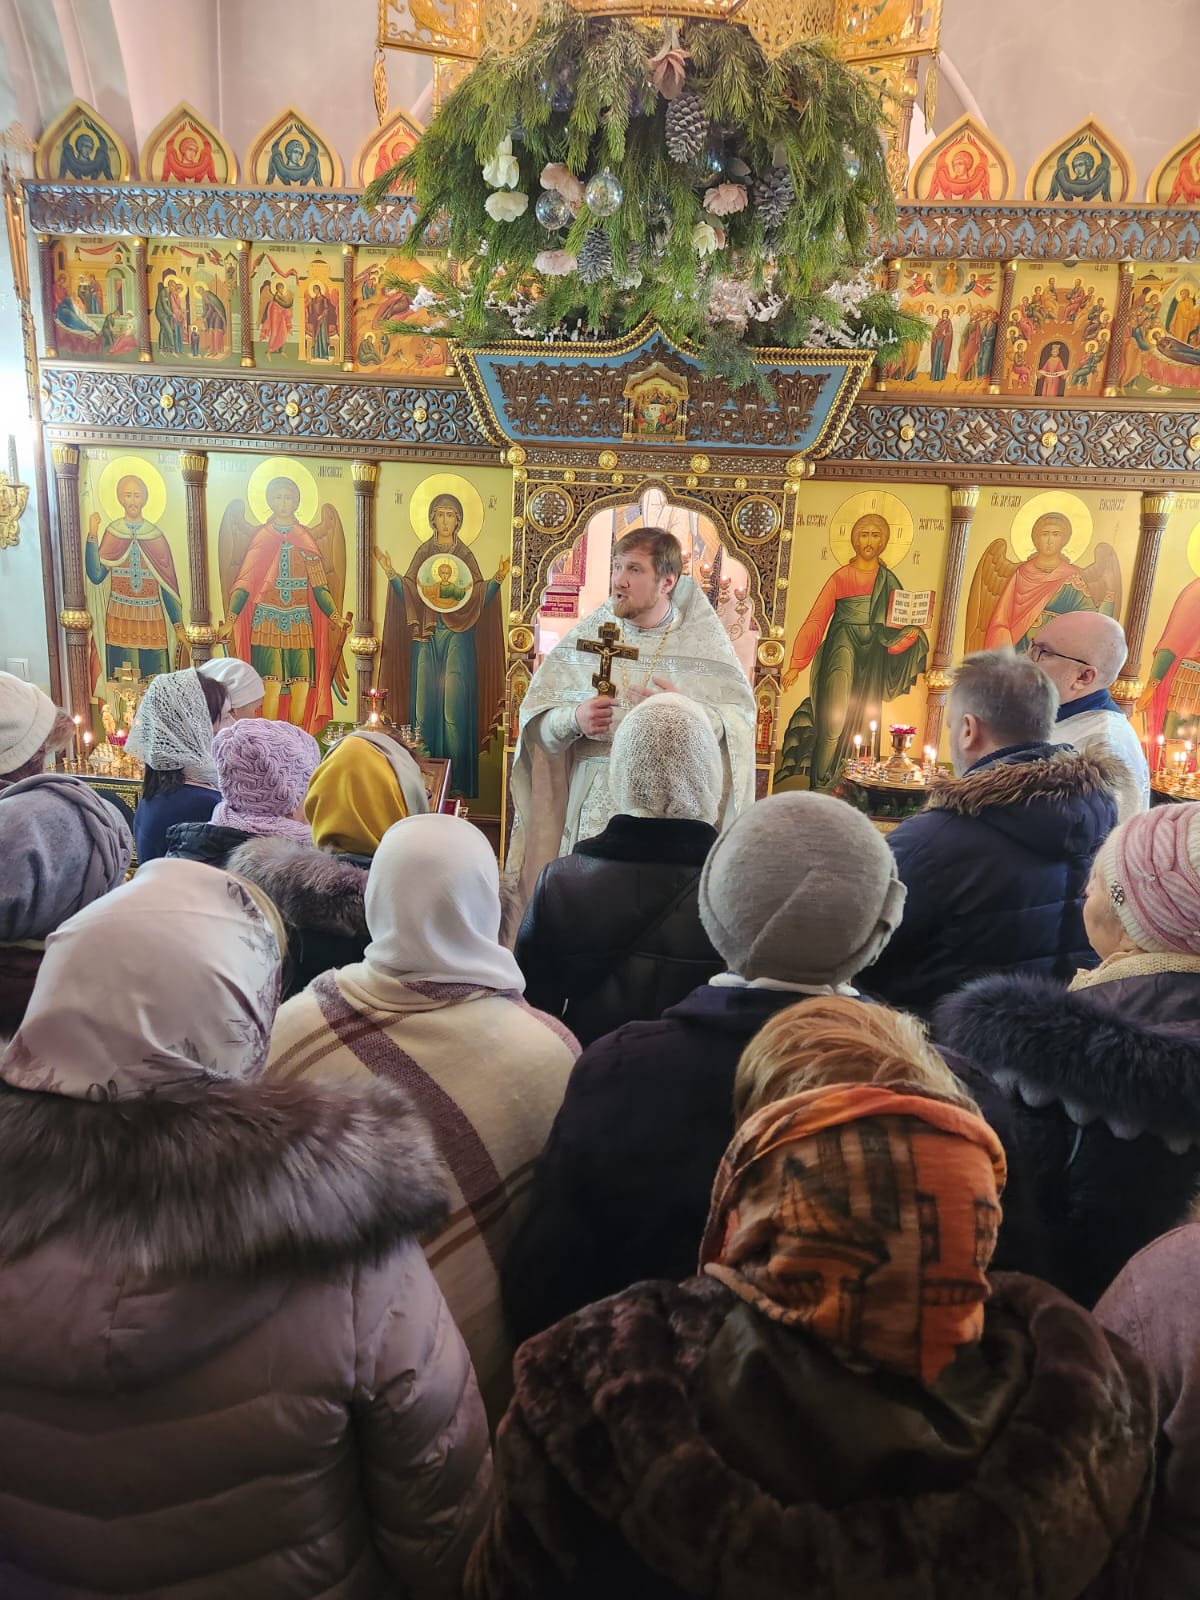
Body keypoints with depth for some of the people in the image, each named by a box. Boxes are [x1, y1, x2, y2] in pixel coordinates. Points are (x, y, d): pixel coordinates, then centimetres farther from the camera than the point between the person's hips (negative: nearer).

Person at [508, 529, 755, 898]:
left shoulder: (704, 640, 1)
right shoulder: (586, 636, 5)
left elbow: (741, 718, -4)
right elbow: (534, 715, 3)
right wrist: (573, 719, -18)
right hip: (594, 808, 1)